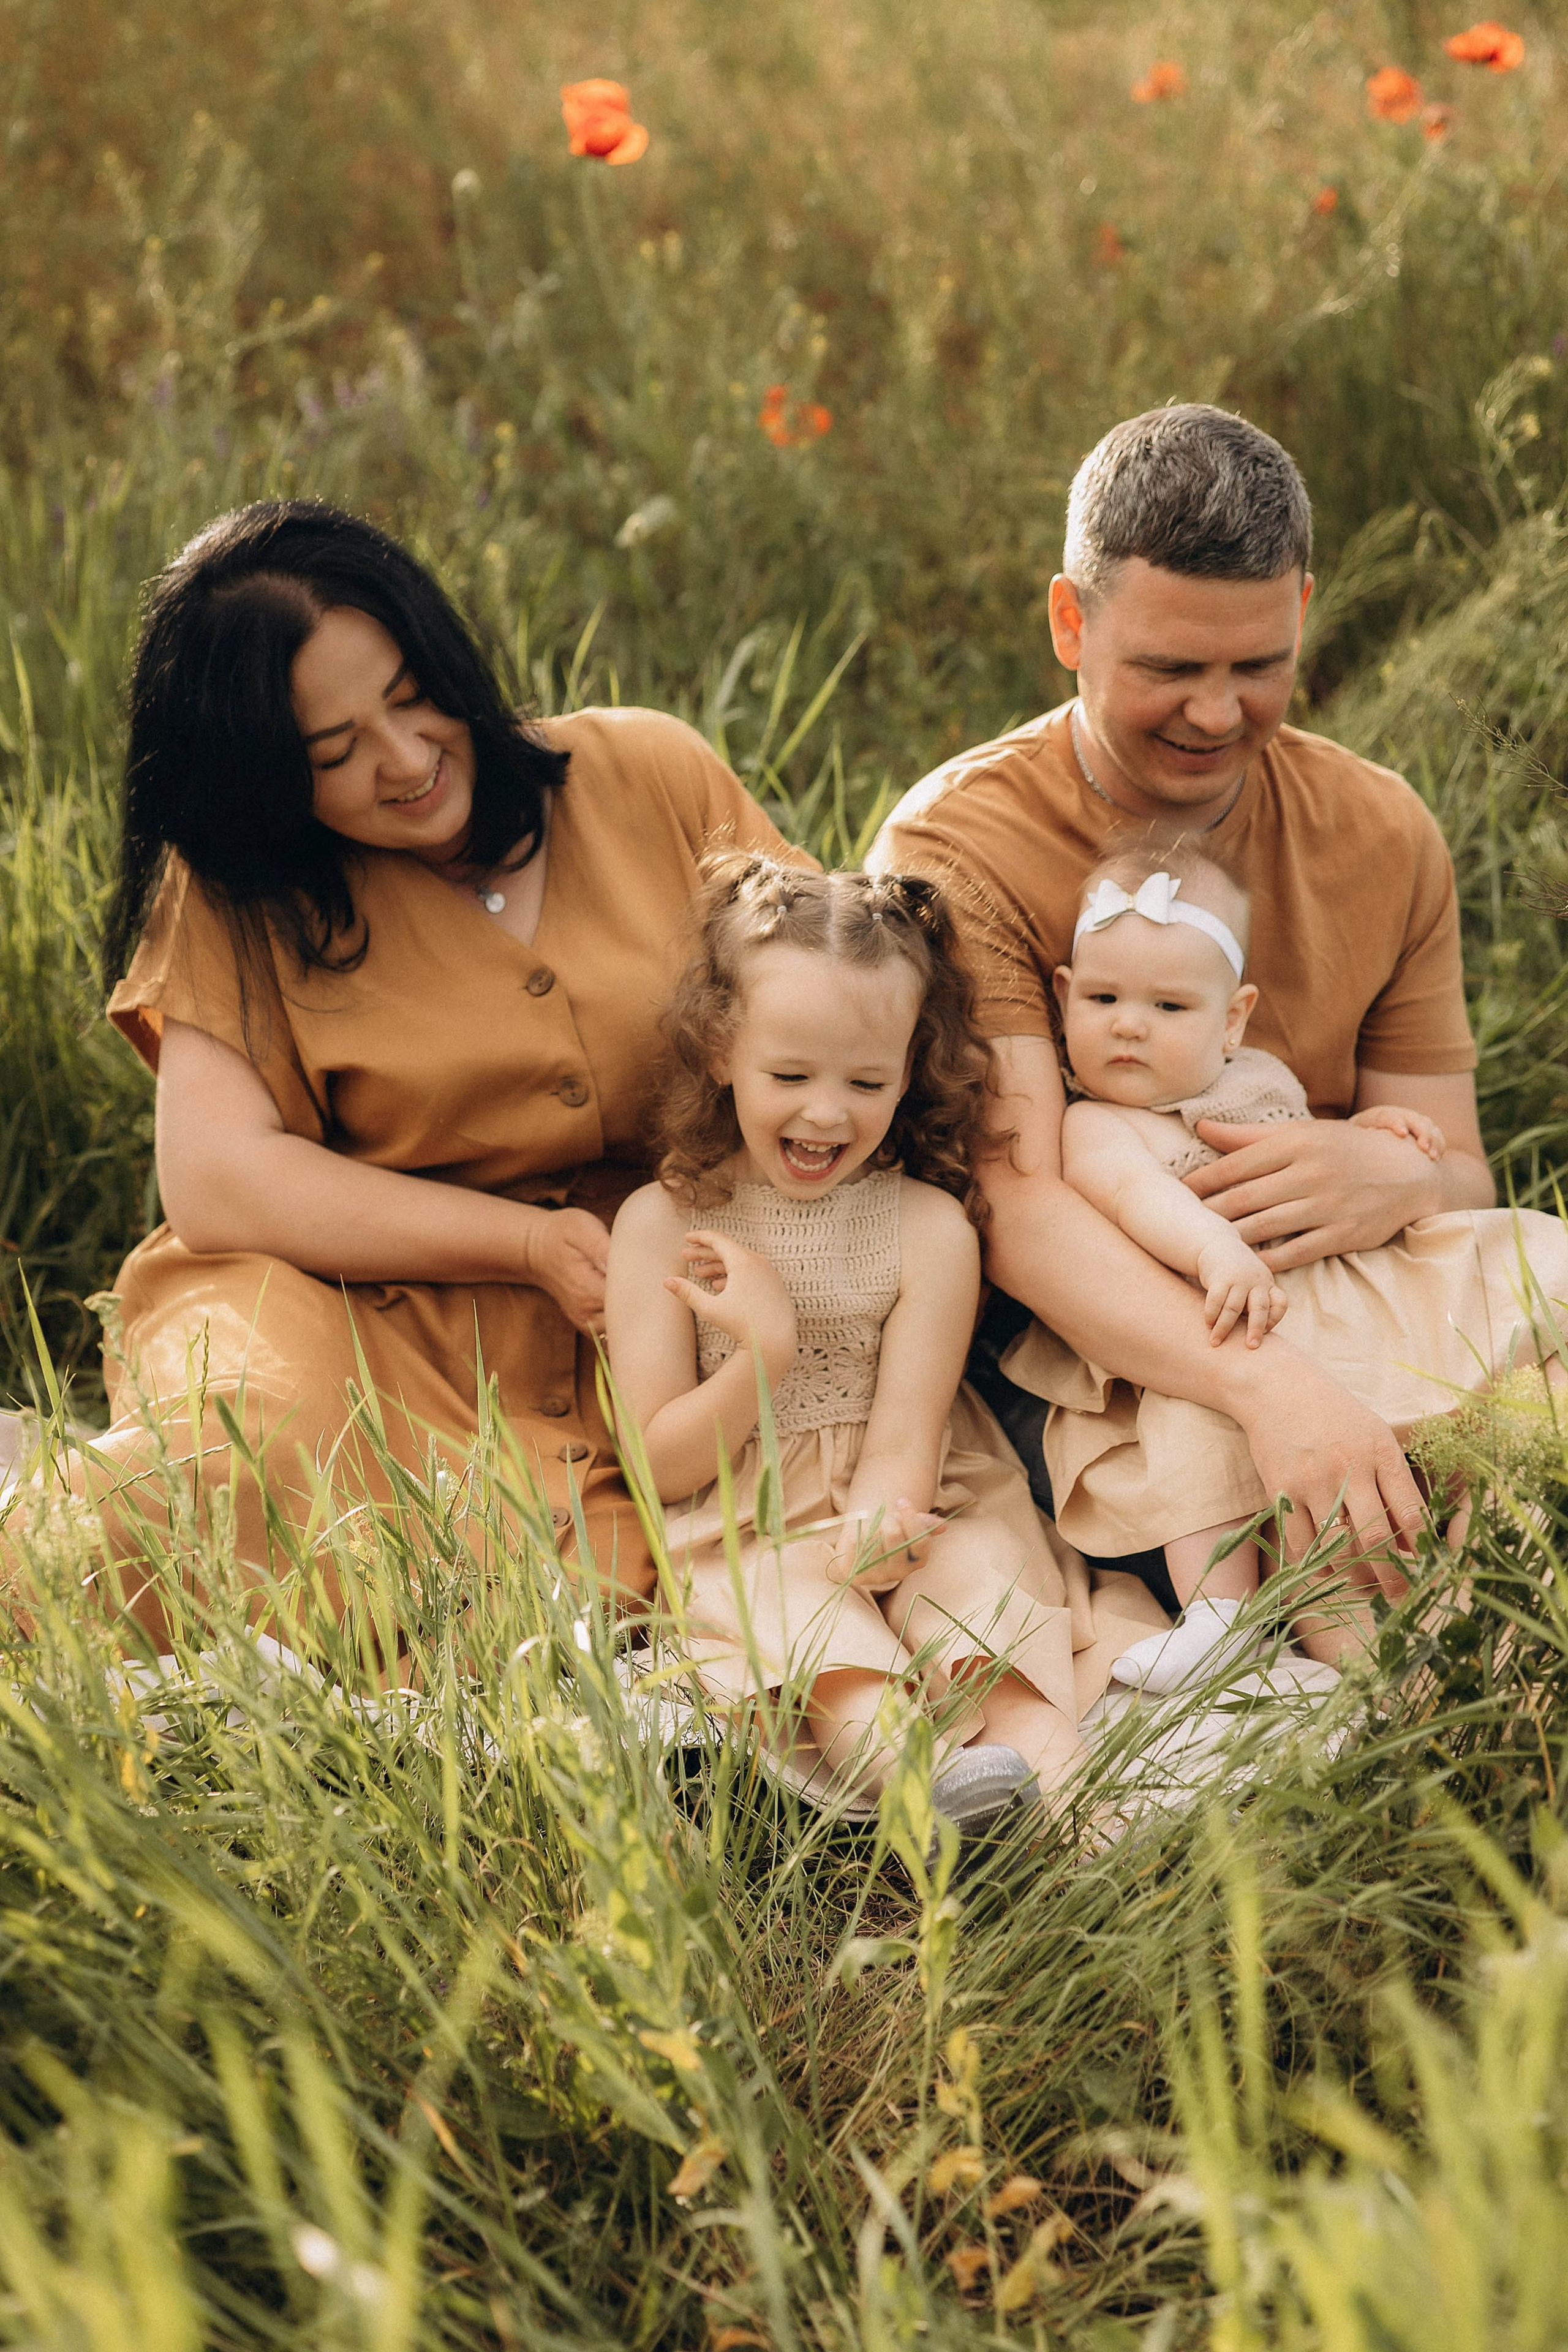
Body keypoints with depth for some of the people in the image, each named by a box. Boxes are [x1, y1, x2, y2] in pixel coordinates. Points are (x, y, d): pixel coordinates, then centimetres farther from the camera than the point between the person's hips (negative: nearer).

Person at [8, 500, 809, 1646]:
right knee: (237, 1464, -36)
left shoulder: (651, 776, 5)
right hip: (374, 1319, -3)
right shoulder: (239, 899, 0)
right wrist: (535, 1243, -16)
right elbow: (215, 1179, -10)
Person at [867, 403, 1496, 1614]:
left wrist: (1400, 1182, -22)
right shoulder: (954, 849, -12)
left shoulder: (1386, 836, 5)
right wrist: (1270, 1385, -41)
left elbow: (1463, 1180, 6)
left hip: (1335, 1348, 4)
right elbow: (1015, 1200, -24)